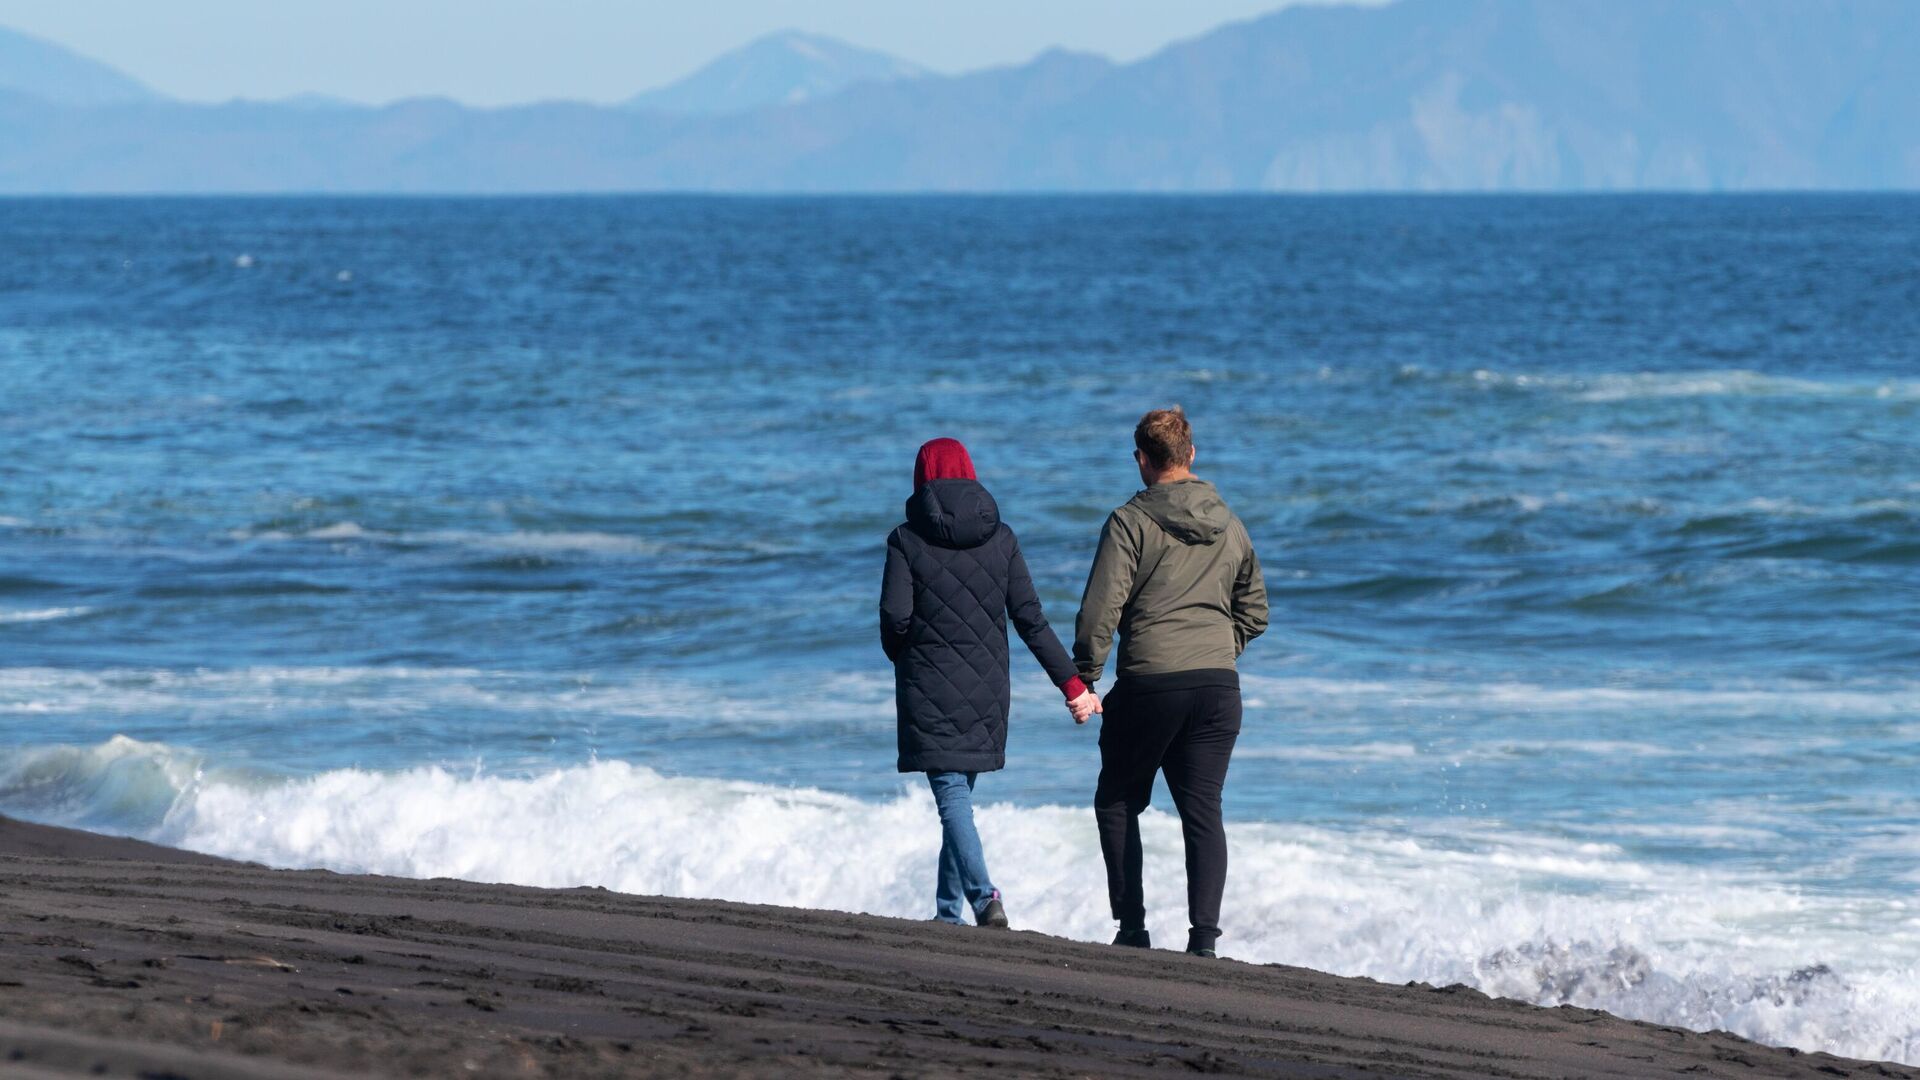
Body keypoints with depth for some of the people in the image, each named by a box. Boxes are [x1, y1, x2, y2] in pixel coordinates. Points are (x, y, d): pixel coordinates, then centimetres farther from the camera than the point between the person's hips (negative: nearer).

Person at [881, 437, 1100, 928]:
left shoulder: (907, 540, -6)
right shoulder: (1000, 538, 3)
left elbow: (895, 617, -12)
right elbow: (1030, 619, -1)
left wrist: (901, 656, 11)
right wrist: (1072, 683, 2)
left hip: (929, 689, -4)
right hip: (985, 686, 4)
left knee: (952, 797, -6)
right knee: (960, 793, 15)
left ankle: (983, 896, -25)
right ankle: (948, 909, 18)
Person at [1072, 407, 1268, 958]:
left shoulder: (1131, 522, -6)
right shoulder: (1229, 525, 12)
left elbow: (1101, 608, -12)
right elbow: (1255, 611, 20)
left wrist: (1084, 681, -5)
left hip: (1149, 685, -4)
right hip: (1218, 685, 4)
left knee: (1117, 803, 13)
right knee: (1203, 810, 5)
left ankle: (1132, 927, 8)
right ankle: (1204, 937, -5)